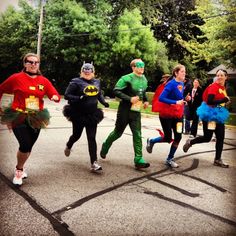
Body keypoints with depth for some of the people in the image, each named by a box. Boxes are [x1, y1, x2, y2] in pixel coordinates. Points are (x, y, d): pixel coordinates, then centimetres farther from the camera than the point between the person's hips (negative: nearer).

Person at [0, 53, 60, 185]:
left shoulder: (44, 81, 3)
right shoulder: (16, 78, -6)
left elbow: (56, 95, -1)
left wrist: (55, 97, -24)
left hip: (36, 119, 4)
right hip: (18, 117, -4)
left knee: (29, 146, 13)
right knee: (25, 145, -15)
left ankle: (20, 168, 42)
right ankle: (19, 169, 14)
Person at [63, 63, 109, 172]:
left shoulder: (96, 82, 6)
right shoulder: (76, 82, -9)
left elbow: (99, 94, 21)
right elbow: (67, 95, -13)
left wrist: (103, 102, 2)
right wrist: (80, 98, -27)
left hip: (92, 115, 3)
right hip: (78, 115, -3)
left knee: (92, 138, -1)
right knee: (76, 135, 15)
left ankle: (94, 163, -2)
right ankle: (68, 146, 51)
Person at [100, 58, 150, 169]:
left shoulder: (144, 80, 9)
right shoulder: (127, 78, -13)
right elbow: (116, 91, -17)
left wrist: (145, 100, 8)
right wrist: (130, 99, -24)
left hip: (136, 112, 5)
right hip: (125, 110, -5)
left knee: (137, 135, -2)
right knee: (118, 132, 9)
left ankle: (138, 160, 0)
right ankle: (105, 146, 36)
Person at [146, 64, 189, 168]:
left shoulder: (182, 84, 4)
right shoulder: (171, 84, -18)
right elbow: (161, 98, -25)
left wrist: (185, 99, -6)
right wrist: (176, 102, -30)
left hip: (177, 115, 6)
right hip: (166, 114, -6)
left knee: (178, 137, 0)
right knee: (168, 138, 1)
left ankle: (169, 159, 15)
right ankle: (151, 141, 31)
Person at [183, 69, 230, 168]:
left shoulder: (223, 88, 10)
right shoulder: (214, 86, -15)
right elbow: (209, 101, -24)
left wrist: (225, 101, 0)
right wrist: (224, 100, -21)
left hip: (218, 114, 8)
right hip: (210, 114, -8)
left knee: (221, 138, 6)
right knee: (207, 138, -1)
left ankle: (217, 160, 17)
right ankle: (190, 142, 25)